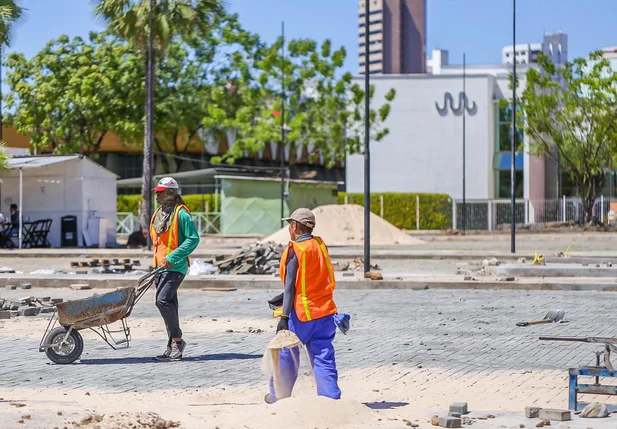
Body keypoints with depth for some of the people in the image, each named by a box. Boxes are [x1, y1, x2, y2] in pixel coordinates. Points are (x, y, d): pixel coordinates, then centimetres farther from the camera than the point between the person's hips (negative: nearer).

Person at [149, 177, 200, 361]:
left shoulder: (181, 213, -10)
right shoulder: (159, 213, 16)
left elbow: (193, 239, -16)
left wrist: (173, 258, -21)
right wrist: (158, 264, 16)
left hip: (175, 267, -9)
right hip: (160, 267, 9)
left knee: (163, 300, -19)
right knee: (169, 304, 9)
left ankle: (177, 340, -8)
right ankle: (173, 347, 13)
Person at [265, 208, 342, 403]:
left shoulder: (294, 250, -10)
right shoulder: (320, 245, 10)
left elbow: (290, 286, -15)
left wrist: (284, 317, -17)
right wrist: (283, 298, 27)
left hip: (301, 314, -6)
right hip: (325, 312, 6)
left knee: (286, 354, 12)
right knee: (323, 358, 4)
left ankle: (279, 396, 25)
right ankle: (331, 398, -6)